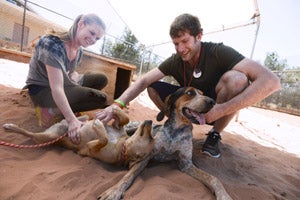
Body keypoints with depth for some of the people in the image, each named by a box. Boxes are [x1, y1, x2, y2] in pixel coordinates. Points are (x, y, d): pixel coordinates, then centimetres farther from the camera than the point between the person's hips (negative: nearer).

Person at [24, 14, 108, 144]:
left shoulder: (79, 50, -3)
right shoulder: (53, 44, -27)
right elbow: (56, 88, -33)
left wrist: (77, 88, -16)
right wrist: (72, 120, -38)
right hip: (42, 89, -8)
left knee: (101, 79, 0)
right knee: (99, 98, -22)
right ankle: (48, 110, -8)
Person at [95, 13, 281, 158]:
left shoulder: (218, 52, -23)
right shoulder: (175, 61, -11)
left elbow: (271, 81, -33)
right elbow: (144, 81, -17)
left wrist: (222, 110, -39)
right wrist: (118, 104, -34)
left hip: (214, 107, -2)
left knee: (236, 79, -33)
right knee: (153, 87, -14)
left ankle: (215, 135, -11)